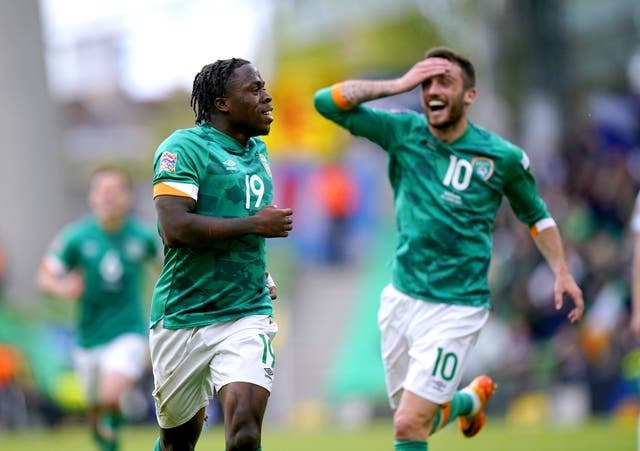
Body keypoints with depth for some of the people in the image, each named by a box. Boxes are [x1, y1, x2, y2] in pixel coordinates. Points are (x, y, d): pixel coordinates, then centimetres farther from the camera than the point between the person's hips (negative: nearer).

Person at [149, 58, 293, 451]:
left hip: (248, 313, 4)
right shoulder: (184, 148, -10)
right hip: (182, 317, -4)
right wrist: (255, 224, -17)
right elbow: (175, 228, -24)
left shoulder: (258, 151, 14)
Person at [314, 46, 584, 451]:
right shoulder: (403, 132, -2)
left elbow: (535, 215, 11)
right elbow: (326, 101, -7)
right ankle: (473, 397, 48)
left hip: (455, 309, -4)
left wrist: (562, 273, 4)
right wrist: (399, 84, -14)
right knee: (417, 416, 18)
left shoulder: (503, 157, -6)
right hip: (401, 298, 4)